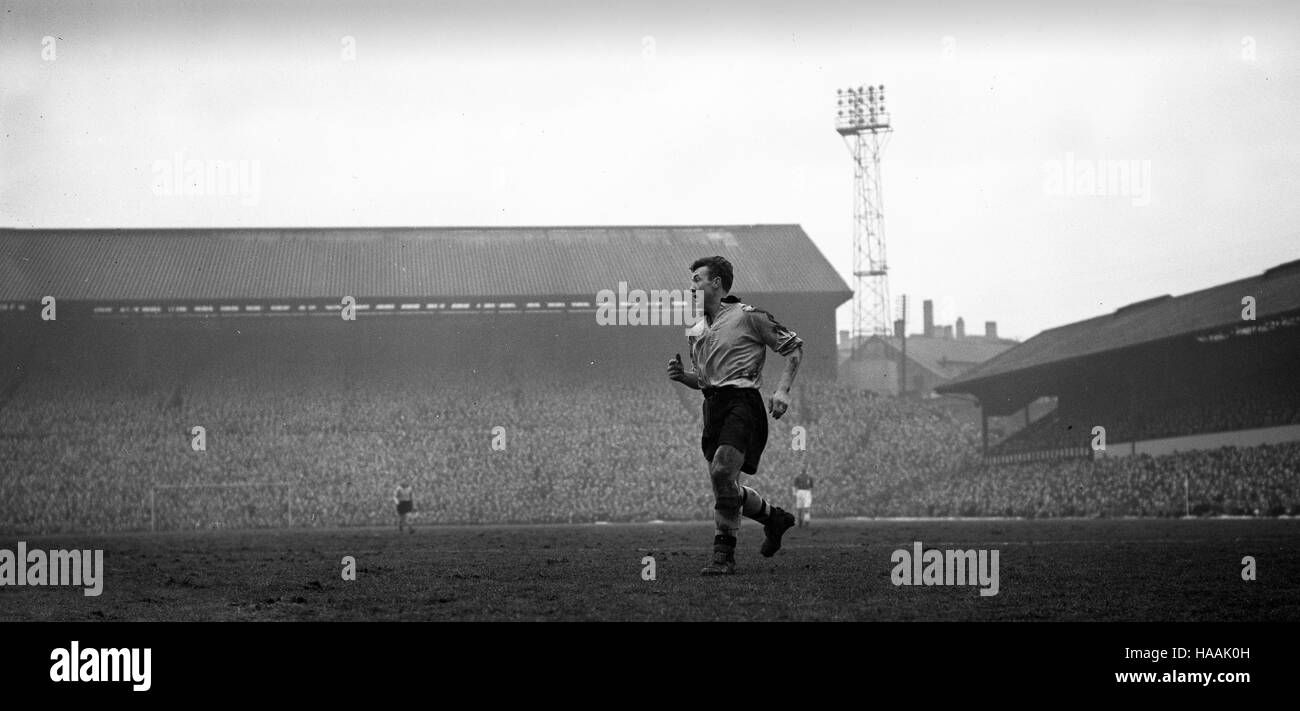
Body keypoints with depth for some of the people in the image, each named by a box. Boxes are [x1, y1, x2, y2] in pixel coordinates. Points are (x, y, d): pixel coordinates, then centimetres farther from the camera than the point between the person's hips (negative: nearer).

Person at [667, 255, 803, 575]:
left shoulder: (748, 316, -3)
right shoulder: (695, 332, 18)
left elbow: (793, 347, 1)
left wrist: (783, 390, -10)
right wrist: (682, 376, 6)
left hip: (743, 401, -8)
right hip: (713, 405, 8)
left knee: (722, 471, -24)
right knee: (726, 486, 5)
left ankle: (724, 554, -18)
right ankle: (774, 517, 33)